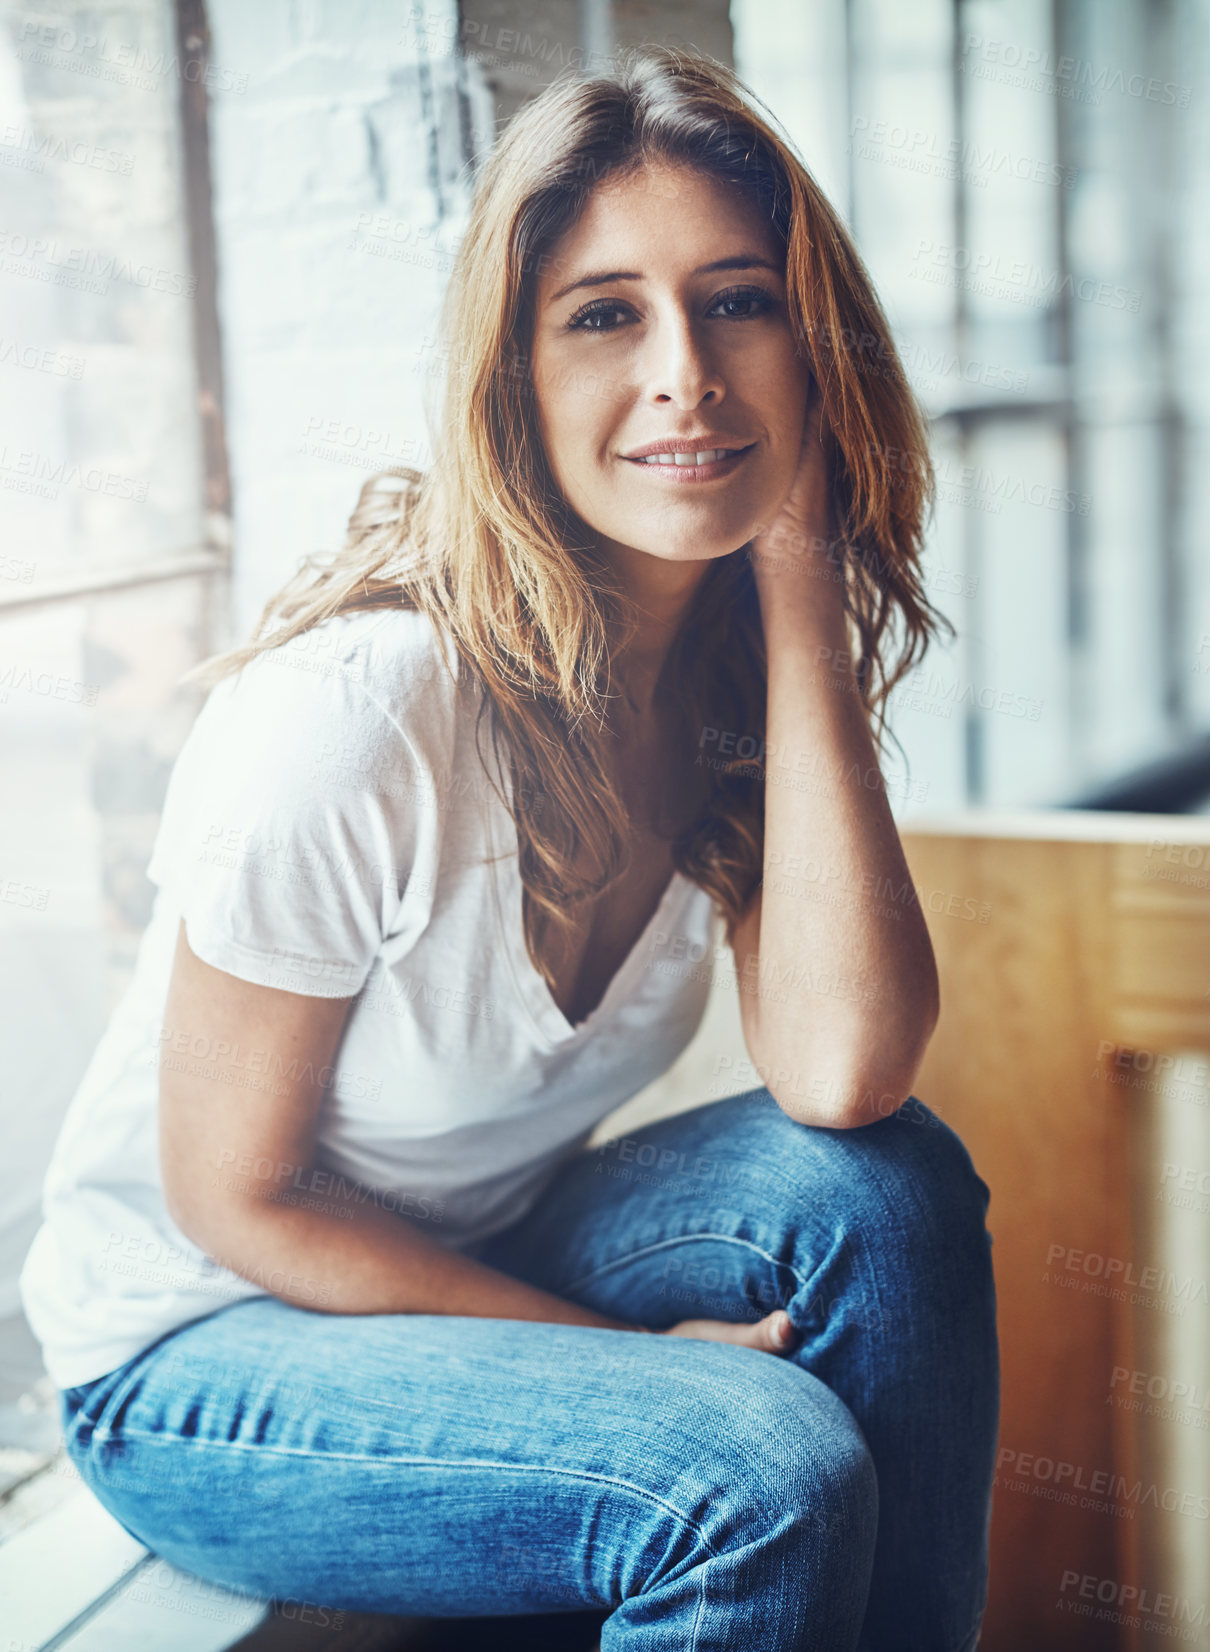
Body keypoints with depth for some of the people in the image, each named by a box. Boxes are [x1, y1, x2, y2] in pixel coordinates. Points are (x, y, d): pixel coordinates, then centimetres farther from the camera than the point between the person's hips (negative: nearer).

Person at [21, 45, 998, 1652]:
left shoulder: (746, 663, -9)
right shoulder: (360, 707, -27)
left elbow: (843, 1076, -25)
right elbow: (235, 1198, -17)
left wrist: (799, 570, -24)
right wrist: (625, 1352, -19)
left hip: (484, 1268, 6)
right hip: (198, 1358, -5)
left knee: (885, 1188, -20)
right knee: (764, 1469, -27)